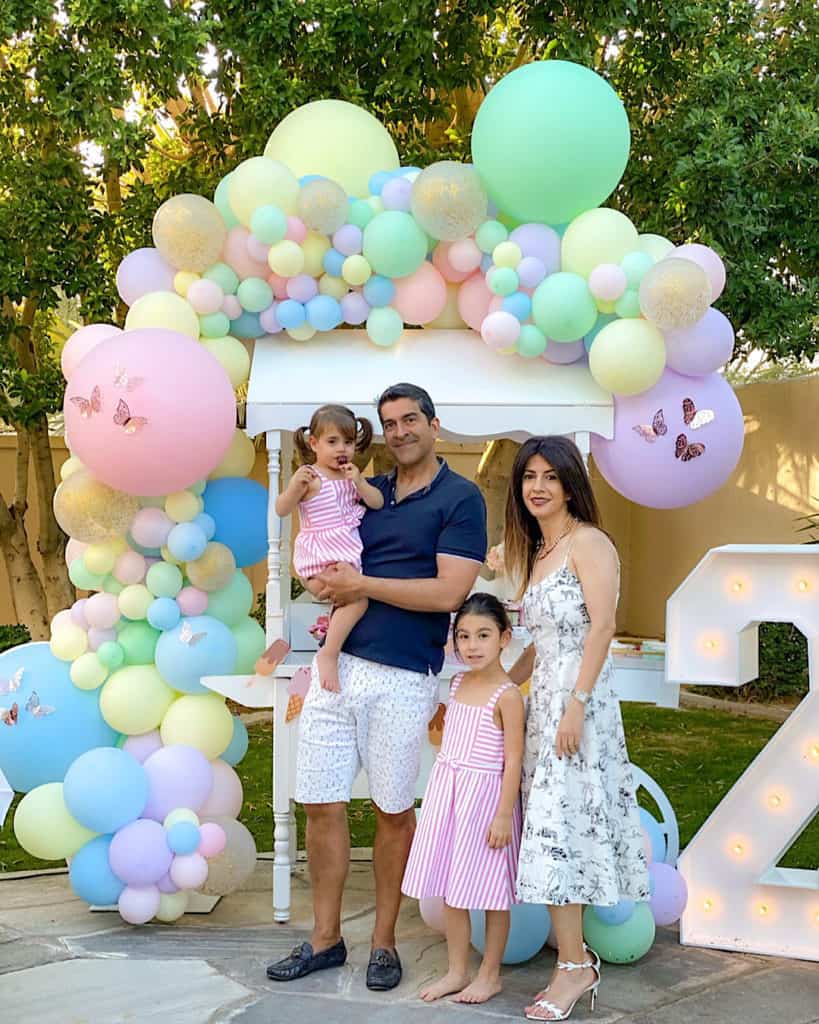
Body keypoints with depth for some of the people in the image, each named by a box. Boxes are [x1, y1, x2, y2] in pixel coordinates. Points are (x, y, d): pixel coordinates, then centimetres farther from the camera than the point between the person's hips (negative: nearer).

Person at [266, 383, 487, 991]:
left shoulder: (460, 498, -3)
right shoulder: (366, 491, 14)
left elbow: (448, 593, -13)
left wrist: (361, 585, -10)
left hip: (402, 679, -5)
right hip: (338, 665, 5)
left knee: (395, 810, 6)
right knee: (322, 805, 6)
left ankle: (384, 941, 21)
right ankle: (325, 938, 20)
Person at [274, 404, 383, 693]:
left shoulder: (351, 475, 13)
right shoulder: (310, 476, -7)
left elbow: (378, 503, 5)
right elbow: (281, 510, -13)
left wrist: (359, 482, -12)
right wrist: (295, 486, -31)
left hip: (346, 550, 8)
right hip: (323, 555, -8)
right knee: (357, 596, -23)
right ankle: (329, 654, -21)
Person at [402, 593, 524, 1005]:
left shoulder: (507, 696, -14)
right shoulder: (457, 684, 7)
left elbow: (513, 761, -15)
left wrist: (504, 815, -17)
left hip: (485, 795, -7)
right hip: (447, 791, 7)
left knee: (489, 890, 5)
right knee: (451, 888, 11)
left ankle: (490, 974, 19)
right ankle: (457, 970, 23)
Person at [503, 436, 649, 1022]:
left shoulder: (588, 542, -7)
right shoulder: (536, 553, 18)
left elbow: (601, 627, -15)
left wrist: (576, 704, -21)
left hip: (578, 699, -8)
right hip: (543, 699, 8)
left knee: (559, 823, -9)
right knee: (556, 827, 6)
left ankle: (574, 966, -1)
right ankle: (577, 957, 11)